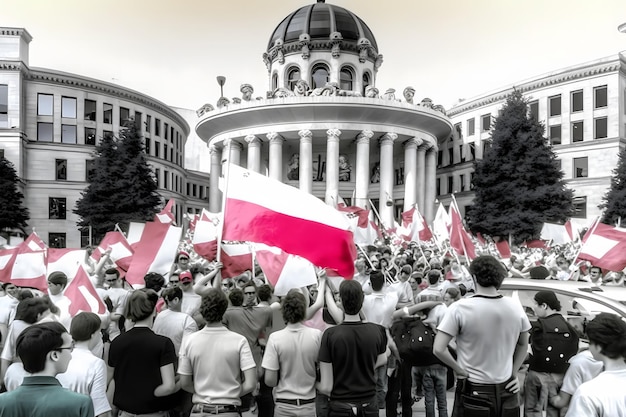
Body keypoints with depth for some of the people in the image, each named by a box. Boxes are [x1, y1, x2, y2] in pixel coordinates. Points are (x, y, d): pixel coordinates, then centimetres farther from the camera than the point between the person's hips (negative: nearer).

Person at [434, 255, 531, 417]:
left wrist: (459, 369, -6)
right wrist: (514, 373, 14)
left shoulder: (459, 308, -17)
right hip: (507, 391, 4)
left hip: (473, 391, -3)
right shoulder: (515, 307, -3)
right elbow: (523, 345, 11)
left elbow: (438, 349, -19)